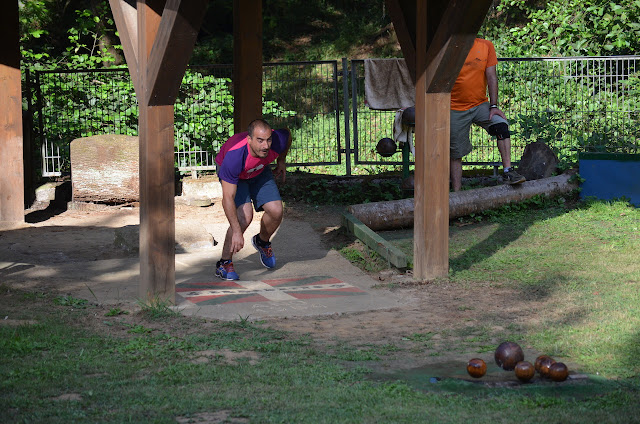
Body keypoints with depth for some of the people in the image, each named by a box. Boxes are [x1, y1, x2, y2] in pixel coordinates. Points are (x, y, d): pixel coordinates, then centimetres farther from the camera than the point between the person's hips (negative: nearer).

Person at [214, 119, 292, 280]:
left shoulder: (277, 142, -33)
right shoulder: (234, 156, -44)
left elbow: (287, 134, -3)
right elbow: (228, 198, -39)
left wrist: (281, 161, 7)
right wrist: (236, 231, -42)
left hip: (259, 171, 4)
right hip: (234, 174, -4)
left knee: (276, 211, -10)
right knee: (245, 215, -24)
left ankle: (262, 242, 25)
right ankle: (224, 264, -8)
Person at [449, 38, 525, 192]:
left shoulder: (486, 46, -1)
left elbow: (491, 76, -3)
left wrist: (493, 106, -10)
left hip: (480, 104, 1)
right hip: (456, 109, -1)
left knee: (501, 125, -24)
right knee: (455, 153, 3)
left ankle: (508, 171, -22)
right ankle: (456, 192, 12)